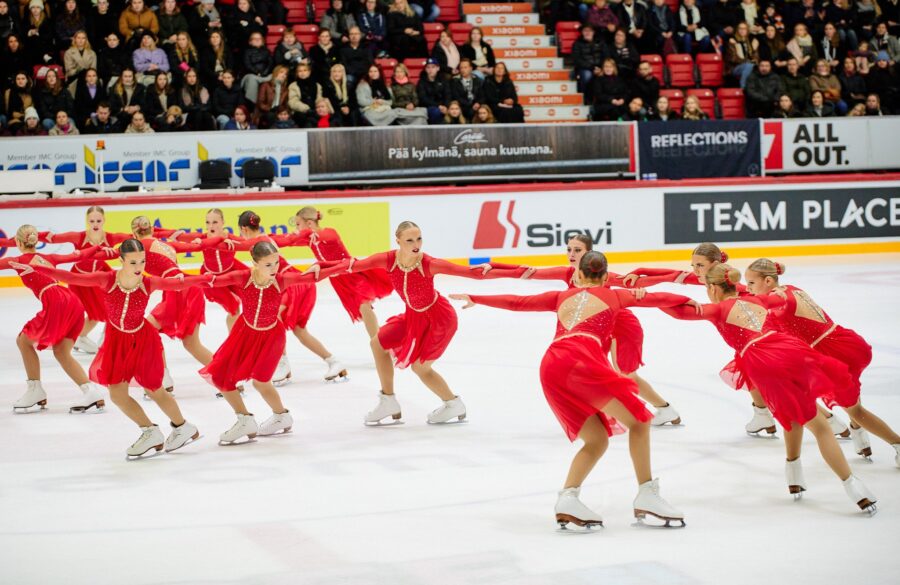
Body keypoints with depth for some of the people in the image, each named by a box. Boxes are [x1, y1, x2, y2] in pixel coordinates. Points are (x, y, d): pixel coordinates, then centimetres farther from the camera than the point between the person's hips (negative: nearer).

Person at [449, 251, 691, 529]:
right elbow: (655, 298, 33)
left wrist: (474, 299, 46)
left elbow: (517, 302, 34)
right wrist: (688, 300, 52)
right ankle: (647, 495, -6)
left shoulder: (562, 296, 31)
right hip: (580, 358, -5)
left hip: (550, 366, 5)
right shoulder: (614, 295, 24)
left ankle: (568, 497, -8)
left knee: (597, 440, 11)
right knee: (638, 420, 4)